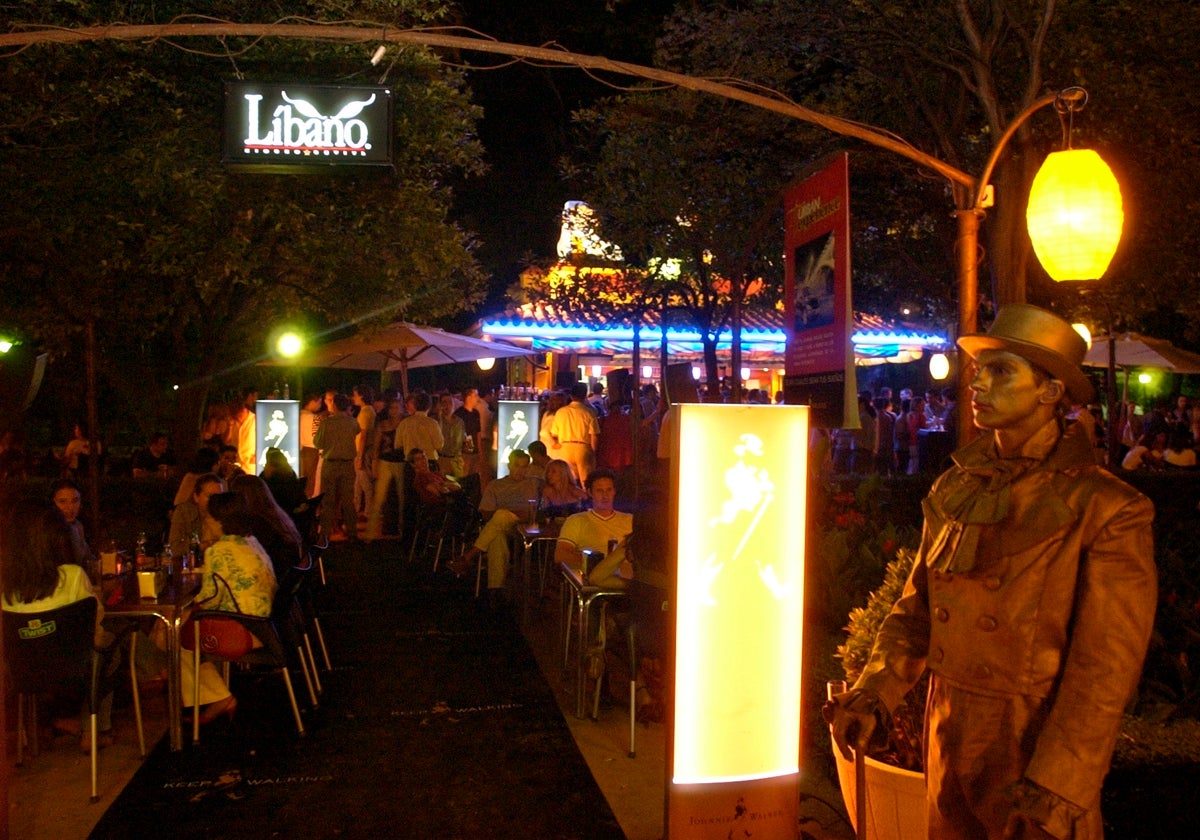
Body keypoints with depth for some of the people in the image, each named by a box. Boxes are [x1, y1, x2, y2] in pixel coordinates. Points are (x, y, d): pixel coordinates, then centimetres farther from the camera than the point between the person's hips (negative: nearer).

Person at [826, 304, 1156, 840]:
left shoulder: (1105, 509, -13)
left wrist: (1053, 791, -19)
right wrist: (872, 695, -6)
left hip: (1038, 752, -5)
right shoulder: (955, 490, 3)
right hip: (950, 750, 5)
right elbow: (918, 607, 7)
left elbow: (1105, 672, -15)